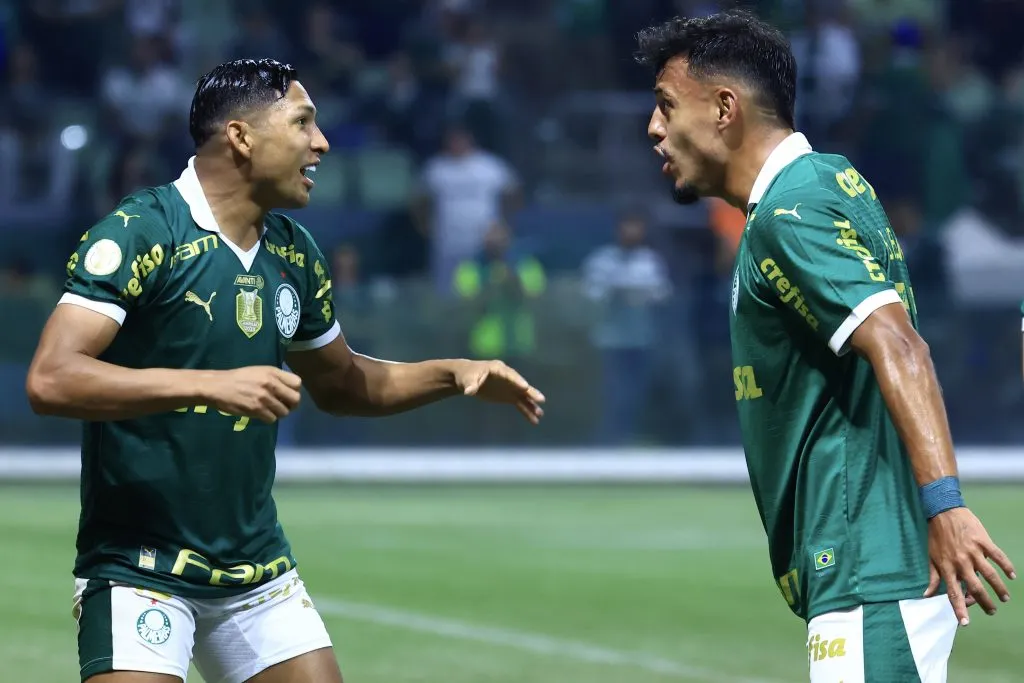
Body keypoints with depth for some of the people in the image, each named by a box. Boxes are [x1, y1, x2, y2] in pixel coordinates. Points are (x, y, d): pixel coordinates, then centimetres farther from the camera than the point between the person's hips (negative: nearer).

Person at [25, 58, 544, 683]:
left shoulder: (295, 252, 8)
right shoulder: (141, 232, -14)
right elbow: (50, 380, -24)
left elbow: (340, 385, 25)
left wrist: (455, 374, 11)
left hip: (259, 573, 7)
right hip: (140, 570, -7)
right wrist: (211, 385, -29)